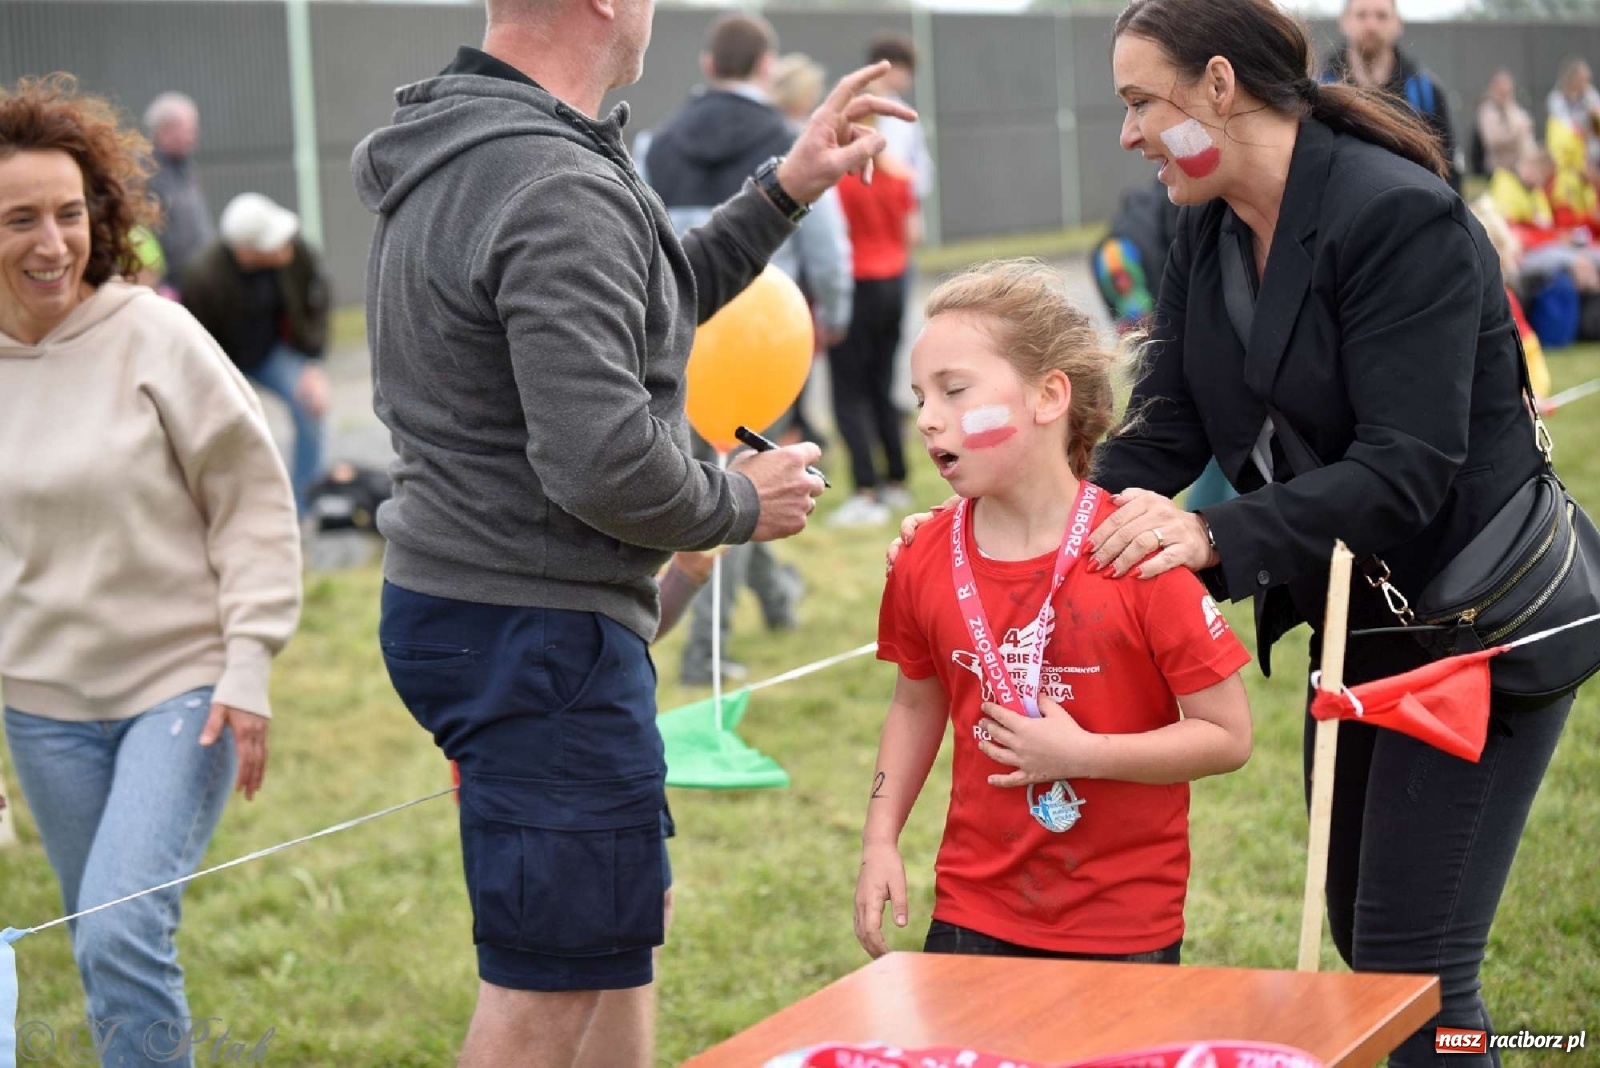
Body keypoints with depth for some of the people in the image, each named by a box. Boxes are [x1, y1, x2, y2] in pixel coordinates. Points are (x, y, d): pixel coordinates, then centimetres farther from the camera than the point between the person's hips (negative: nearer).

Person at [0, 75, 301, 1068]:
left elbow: (255, 503, -6)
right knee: (103, 950, 13)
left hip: (182, 686, -4)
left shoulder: (154, 336, -11)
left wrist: (247, 670, -11)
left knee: (123, 936, -17)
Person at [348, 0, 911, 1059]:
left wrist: (785, 190, 16)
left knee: (627, 918, 23)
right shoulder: (558, 192, -22)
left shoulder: (463, 154, 11)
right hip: (536, 630, -10)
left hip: (454, 602, 10)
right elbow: (602, 462, -27)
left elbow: (625, 315, 22)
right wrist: (742, 503, -9)